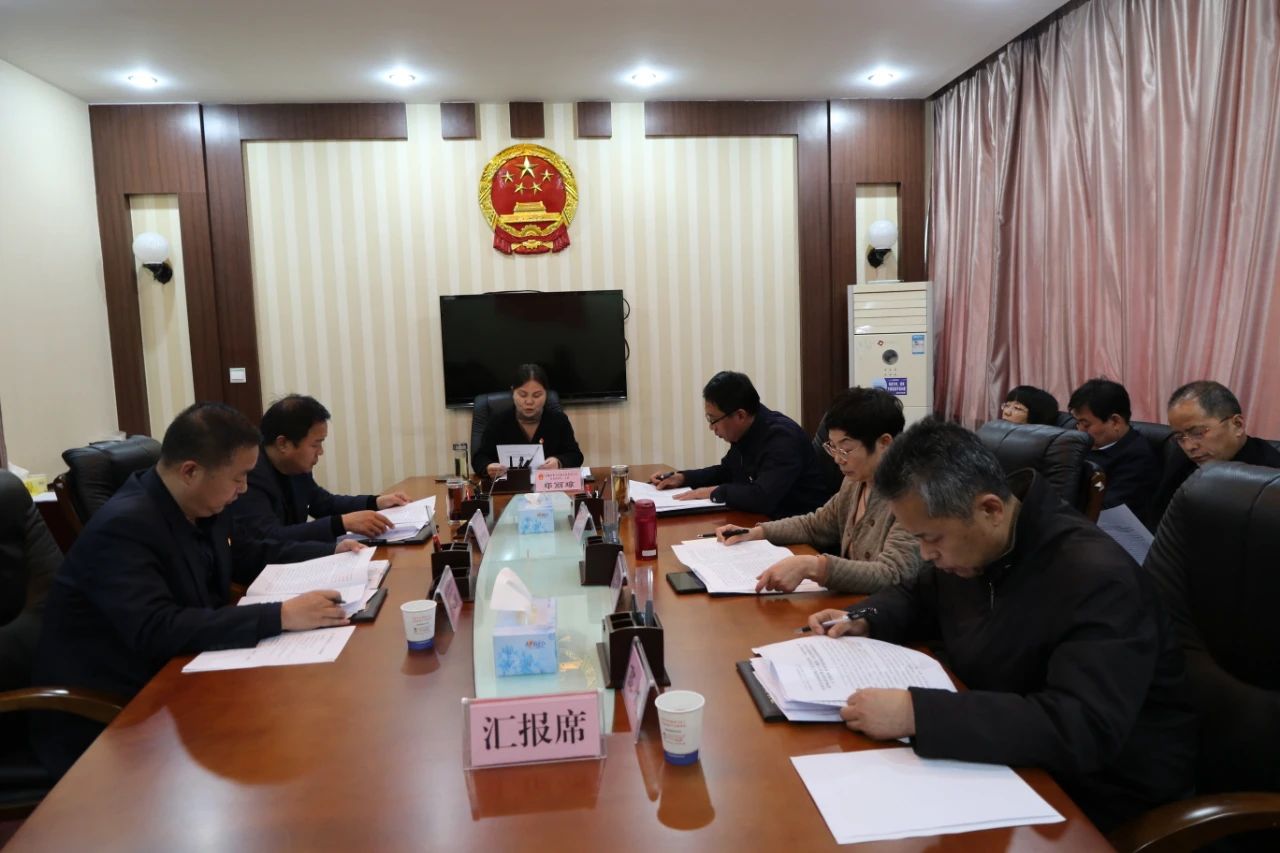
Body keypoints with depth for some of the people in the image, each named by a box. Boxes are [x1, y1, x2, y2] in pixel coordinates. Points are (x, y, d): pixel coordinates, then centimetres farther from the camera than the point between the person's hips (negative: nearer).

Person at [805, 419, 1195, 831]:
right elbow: (919, 596, 17)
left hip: (1096, 792, -7)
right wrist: (865, 619, -4)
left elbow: (1084, 731, -38)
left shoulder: (1098, 578, -28)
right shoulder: (962, 543, -3)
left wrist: (917, 714, -43)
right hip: (1001, 755, 7)